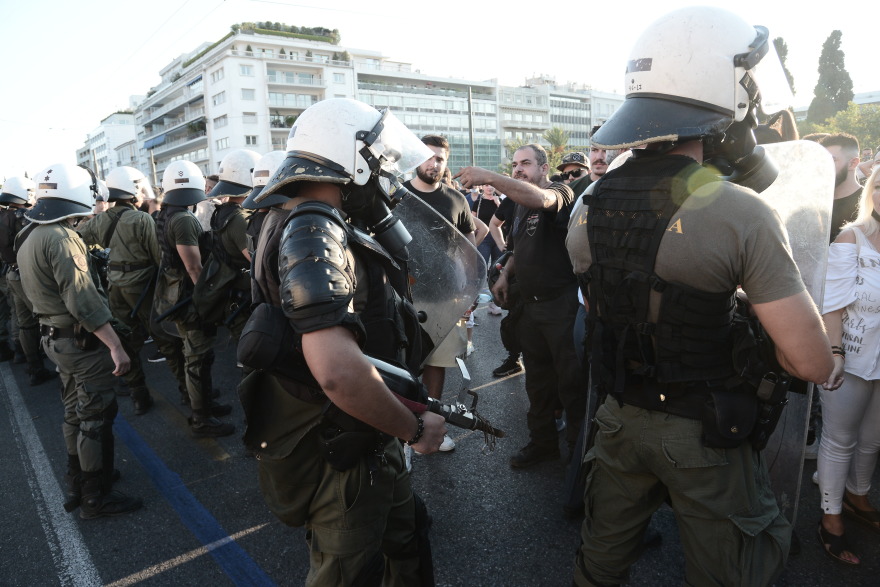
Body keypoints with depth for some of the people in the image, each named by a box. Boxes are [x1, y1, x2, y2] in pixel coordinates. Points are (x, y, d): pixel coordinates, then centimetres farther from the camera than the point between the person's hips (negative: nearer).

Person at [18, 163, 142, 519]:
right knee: (96, 419, 1)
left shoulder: (29, 237, 10)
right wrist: (116, 346, -27)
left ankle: (77, 484, 34)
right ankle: (96, 498, 13)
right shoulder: (61, 238, -21)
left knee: (76, 413, 21)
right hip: (82, 343, -10)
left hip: (56, 339, 10)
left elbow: (40, 291, 16)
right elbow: (83, 300, -27)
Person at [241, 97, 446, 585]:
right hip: (336, 460, -9)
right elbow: (338, 370, -37)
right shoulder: (312, 233, -24)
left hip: (369, 447, 9)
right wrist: (415, 429, -23)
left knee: (406, 544, 26)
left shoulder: (325, 228, 8)